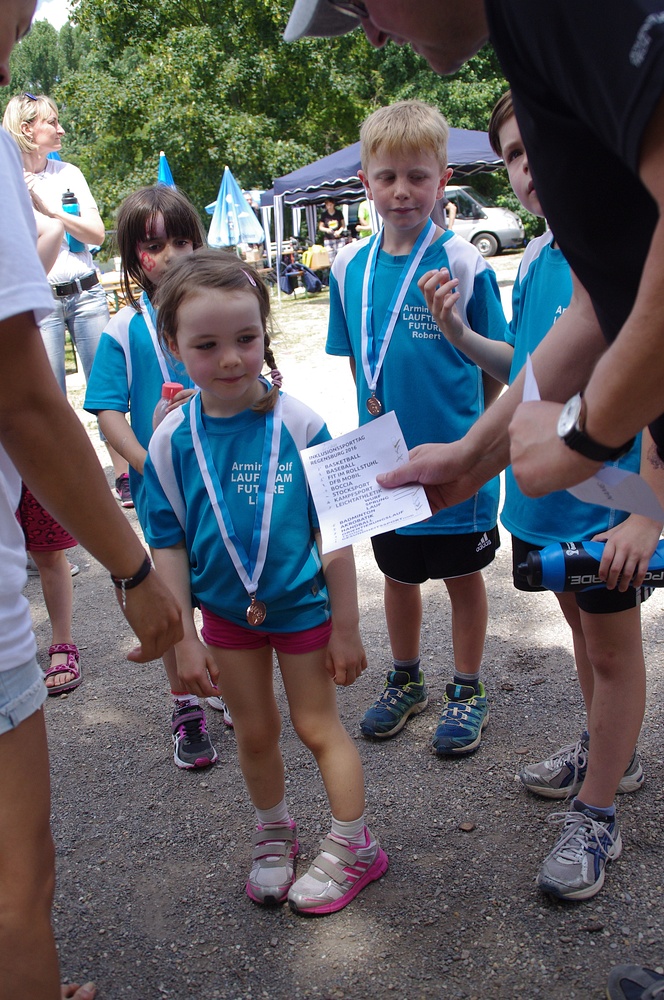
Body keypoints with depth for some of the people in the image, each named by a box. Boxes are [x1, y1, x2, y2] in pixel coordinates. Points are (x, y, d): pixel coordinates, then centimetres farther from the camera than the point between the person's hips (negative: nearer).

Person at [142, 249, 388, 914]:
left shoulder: (298, 424, -19)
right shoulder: (172, 441, -13)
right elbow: (168, 546, -5)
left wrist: (346, 627, -9)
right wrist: (184, 639, -5)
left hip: (302, 603, -2)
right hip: (225, 611, 3)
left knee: (317, 726, 12)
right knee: (254, 733, 18)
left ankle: (352, 848, 32)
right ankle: (273, 837, 43)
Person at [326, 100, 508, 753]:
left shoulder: (462, 262, -11)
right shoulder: (351, 266, 1)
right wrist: (373, 408, 5)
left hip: (456, 458, -4)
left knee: (462, 574, 11)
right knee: (398, 571, 19)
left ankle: (467, 691, 31)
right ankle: (406, 681, 39)